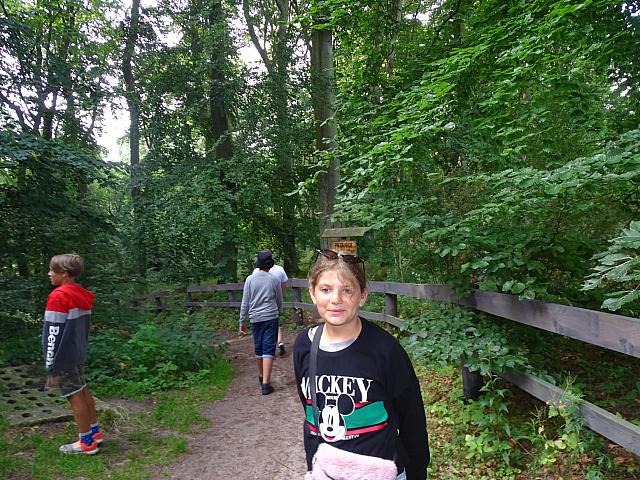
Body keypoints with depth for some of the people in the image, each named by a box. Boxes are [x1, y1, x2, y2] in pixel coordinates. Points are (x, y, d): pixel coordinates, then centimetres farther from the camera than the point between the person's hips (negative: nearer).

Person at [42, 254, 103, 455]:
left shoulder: (58, 296, -19)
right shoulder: (82, 295, 6)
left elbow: (54, 334, -19)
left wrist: (50, 365, -14)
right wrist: (80, 349, 20)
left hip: (63, 358, -8)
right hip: (78, 354, 8)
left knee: (75, 396, 0)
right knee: (83, 390, 17)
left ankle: (86, 442, 10)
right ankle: (95, 431, 28)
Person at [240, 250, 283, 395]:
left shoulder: (250, 279, -2)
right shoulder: (274, 280, -3)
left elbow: (245, 303, 0)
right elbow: (279, 301, 7)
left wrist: (242, 321, 9)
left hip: (255, 318, 2)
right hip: (271, 318, -2)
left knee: (258, 348, 16)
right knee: (268, 349, -2)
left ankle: (261, 376, 34)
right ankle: (265, 383, -9)